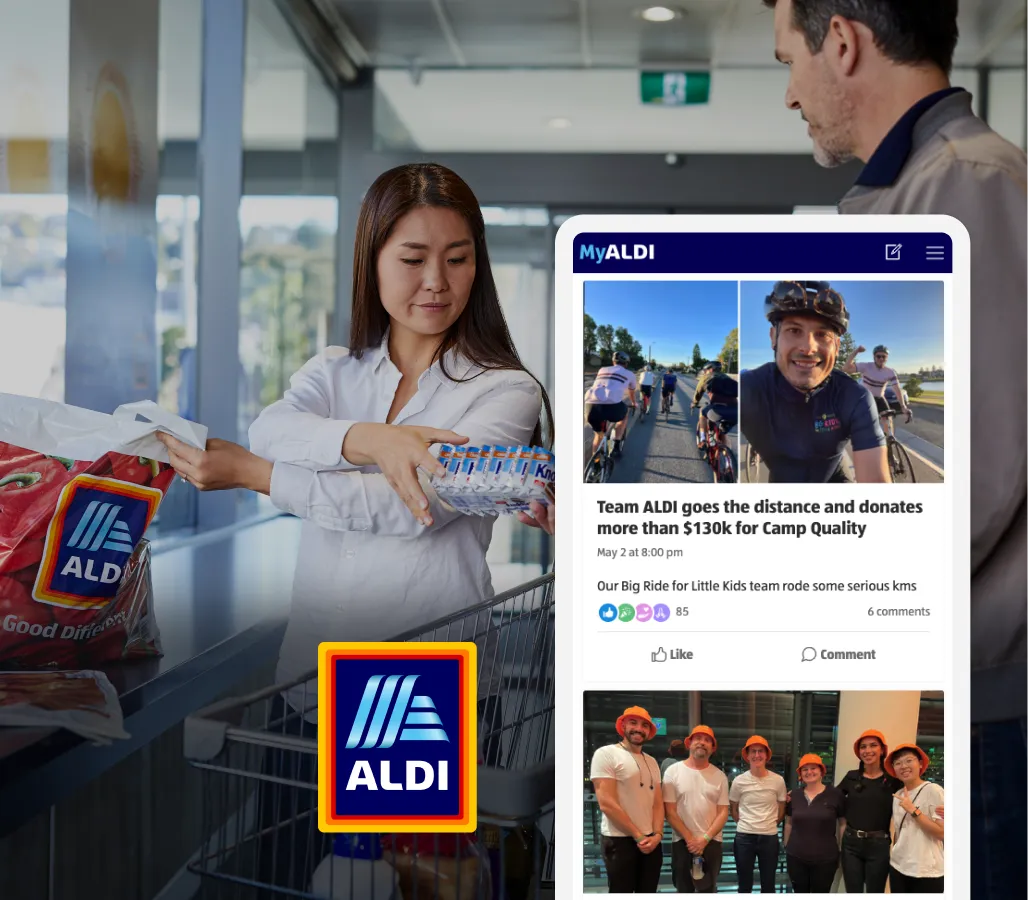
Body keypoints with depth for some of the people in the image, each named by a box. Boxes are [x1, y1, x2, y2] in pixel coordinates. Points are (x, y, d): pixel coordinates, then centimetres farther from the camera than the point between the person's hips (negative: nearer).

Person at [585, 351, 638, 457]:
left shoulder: (602, 370, 31)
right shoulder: (629, 374, 24)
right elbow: (632, 392, 44)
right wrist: (633, 403, 67)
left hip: (591, 405, 3)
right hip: (611, 405, -3)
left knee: (598, 434, 29)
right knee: (624, 415, 32)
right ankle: (616, 446, 21)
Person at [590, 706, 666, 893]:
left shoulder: (651, 762, 14)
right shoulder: (606, 754, -8)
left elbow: (658, 803, 11)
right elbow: (606, 804, -15)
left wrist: (657, 835, -7)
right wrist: (638, 836, -13)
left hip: (651, 841, 7)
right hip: (620, 841, -6)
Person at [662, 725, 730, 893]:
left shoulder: (719, 776, 3)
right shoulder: (673, 771, -4)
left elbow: (723, 812, 0)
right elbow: (670, 811, -6)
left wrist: (705, 838, -12)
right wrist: (690, 838, -12)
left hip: (711, 842, 2)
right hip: (682, 842, -2)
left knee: (708, 891, 8)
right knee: (684, 891, 7)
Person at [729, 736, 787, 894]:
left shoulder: (778, 781, -4)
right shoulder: (739, 781, -5)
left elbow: (781, 810, 7)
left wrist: (769, 826, 8)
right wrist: (745, 825, 6)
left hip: (770, 837, 1)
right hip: (744, 837, -1)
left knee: (768, 884, 12)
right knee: (744, 884, 9)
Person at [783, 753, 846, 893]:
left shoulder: (835, 794, -6)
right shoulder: (794, 795, 3)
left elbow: (843, 824, -1)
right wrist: (786, 847, 12)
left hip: (825, 859, -2)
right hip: (796, 857, 3)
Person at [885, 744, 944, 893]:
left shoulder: (933, 790, -9)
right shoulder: (897, 796, 9)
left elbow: (942, 833, -15)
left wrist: (913, 811, -16)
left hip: (926, 873, -6)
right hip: (898, 868, 6)